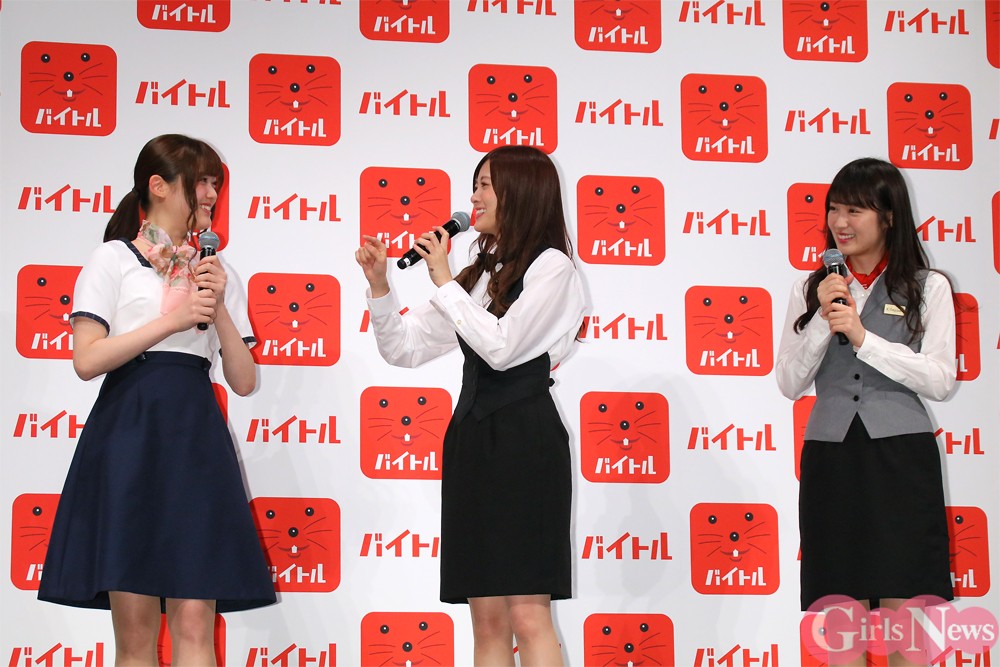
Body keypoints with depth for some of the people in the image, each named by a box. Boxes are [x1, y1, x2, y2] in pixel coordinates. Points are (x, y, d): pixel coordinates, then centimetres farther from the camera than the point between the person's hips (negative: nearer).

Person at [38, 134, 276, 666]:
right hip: (130, 439, -4)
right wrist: (173, 320, -9)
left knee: (195, 622, -6)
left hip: (197, 441, 4)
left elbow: (244, 381, 11)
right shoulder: (114, 259, 6)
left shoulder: (213, 273, 19)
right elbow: (87, 360, -8)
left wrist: (219, 310, -2)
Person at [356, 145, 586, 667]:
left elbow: (501, 346, -13)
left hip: (525, 440, -7)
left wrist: (444, 282, -5)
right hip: (470, 438, 7)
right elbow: (405, 349, 20)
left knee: (527, 614, -12)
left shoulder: (551, 266, -1)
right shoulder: (477, 275, 21)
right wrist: (378, 285, 6)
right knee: (487, 619, 4)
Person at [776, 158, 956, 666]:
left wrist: (863, 338, -12)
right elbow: (789, 383, 4)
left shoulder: (928, 288, 4)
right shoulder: (811, 290, 10)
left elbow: (940, 381, -6)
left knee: (903, 609, -4)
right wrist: (823, 319, -9)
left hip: (900, 457, -2)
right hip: (831, 458, 2)